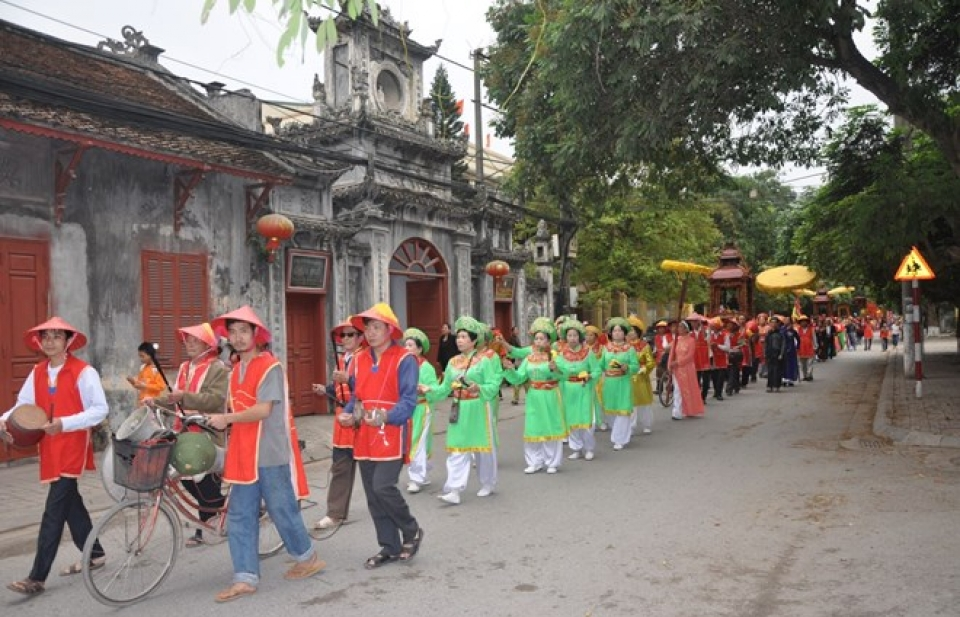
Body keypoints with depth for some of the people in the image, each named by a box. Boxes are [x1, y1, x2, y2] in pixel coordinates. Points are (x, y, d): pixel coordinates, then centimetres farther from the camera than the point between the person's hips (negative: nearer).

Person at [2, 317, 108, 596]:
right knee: (69, 501, 15)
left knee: (54, 509, -7)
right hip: (49, 447, 7)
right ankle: (95, 554, 31)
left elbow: (100, 409, -15)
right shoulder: (37, 373, 7)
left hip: (72, 447, -7)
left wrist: (64, 423, -25)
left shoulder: (83, 372, -12)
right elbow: (24, 404, 6)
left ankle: (37, 577, -2)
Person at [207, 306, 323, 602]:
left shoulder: (270, 366, -11)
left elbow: (264, 410, -19)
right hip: (244, 453, 7)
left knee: (282, 510, 4)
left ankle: (308, 558, 24)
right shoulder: (236, 370, 14)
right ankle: (245, 578, 13)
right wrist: (223, 422, -2)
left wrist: (226, 418, -19)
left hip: (270, 452, -7)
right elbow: (240, 410, 14)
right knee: (239, 516, 6)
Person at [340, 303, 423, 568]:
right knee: (373, 495, 9)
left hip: (391, 435, -6)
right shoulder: (359, 360, 11)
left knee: (383, 487, -15)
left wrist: (386, 417, -28)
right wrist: (348, 414, -1)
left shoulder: (404, 360, -7)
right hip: (365, 437, 6)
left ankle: (412, 531, 11)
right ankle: (390, 547, 24)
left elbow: (408, 400, -13)